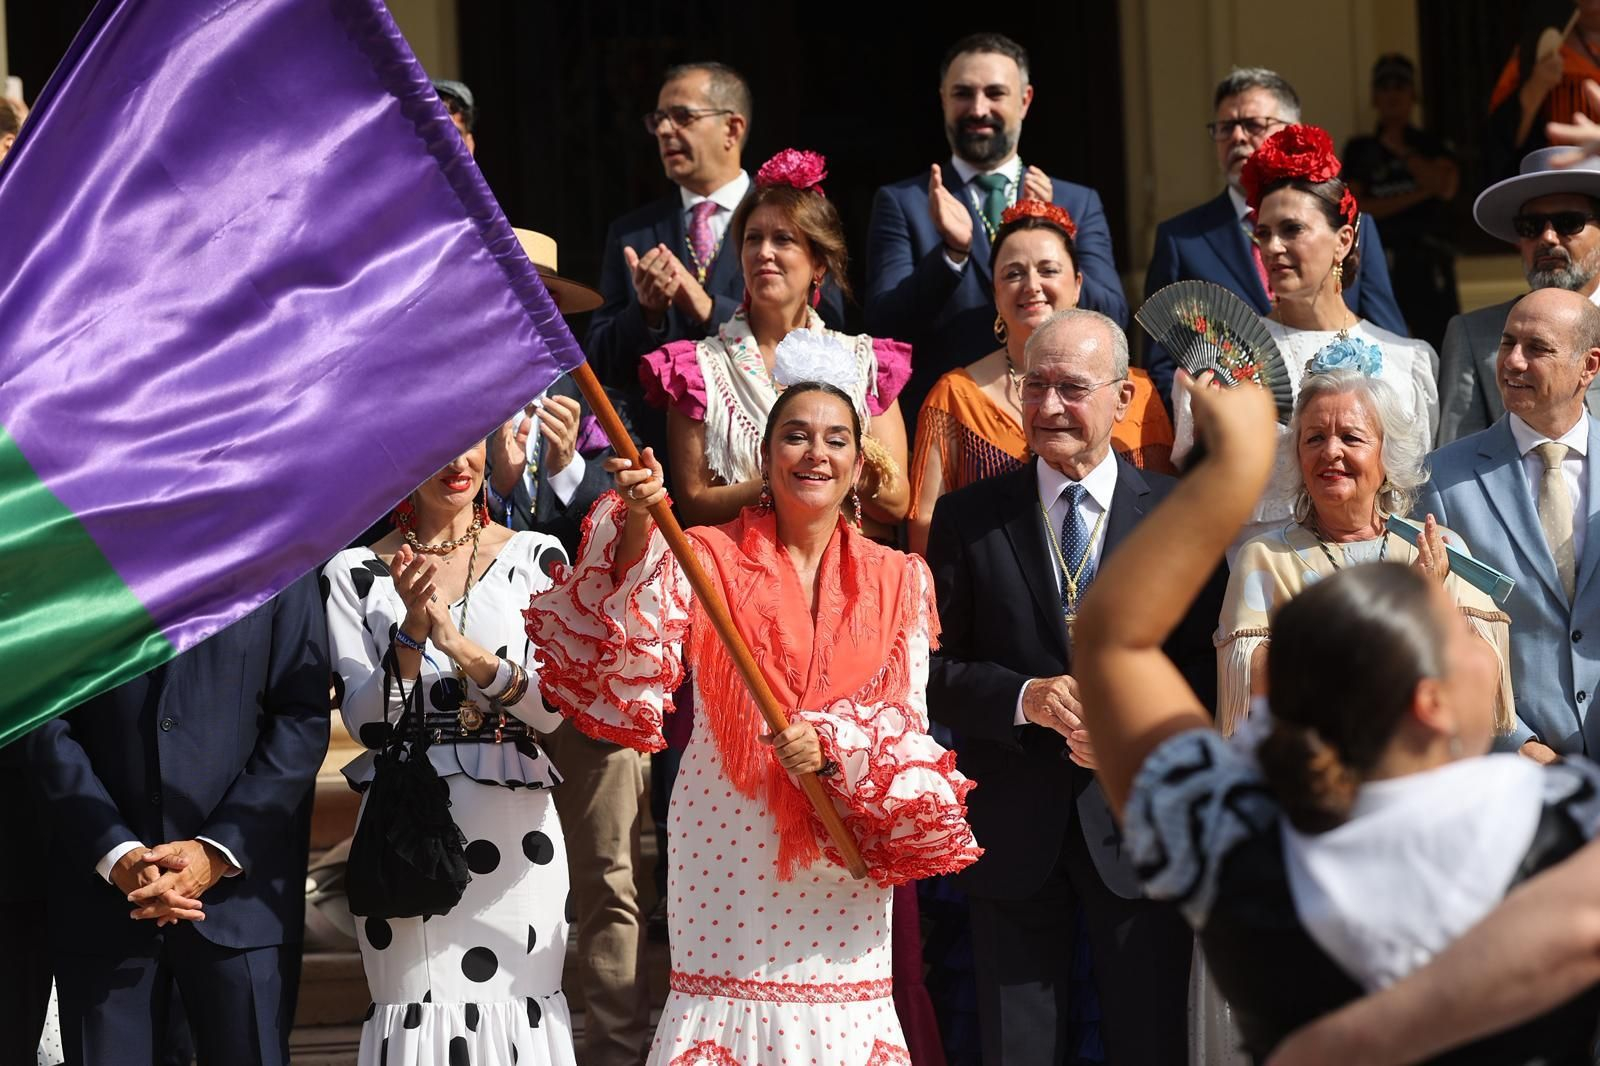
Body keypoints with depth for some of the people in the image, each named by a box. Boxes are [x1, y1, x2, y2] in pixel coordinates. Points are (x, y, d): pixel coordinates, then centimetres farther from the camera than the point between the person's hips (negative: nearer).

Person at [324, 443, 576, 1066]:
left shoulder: (535, 557, 6)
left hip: (514, 828, 1)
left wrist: (466, 649, -19)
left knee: (519, 1010, 1)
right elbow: (365, 722, -3)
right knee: (419, 1014, -2)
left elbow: (551, 708, -3)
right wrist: (412, 631, -17)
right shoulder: (355, 572, 4)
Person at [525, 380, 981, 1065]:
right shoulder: (709, 559, 1)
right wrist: (638, 536, -27)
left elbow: (906, 721, 4)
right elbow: (633, 660, -14)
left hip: (843, 855, 2)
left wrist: (833, 745, -16)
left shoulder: (898, 582, 7)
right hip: (728, 844, -2)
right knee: (727, 1005, -2)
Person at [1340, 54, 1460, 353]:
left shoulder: (1432, 146, 13)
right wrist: (1416, 195, -7)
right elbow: (1356, 208, 0)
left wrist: (1401, 151, -2)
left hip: (1429, 265, 0)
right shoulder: (1360, 150, 13)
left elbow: (1446, 187, -7)